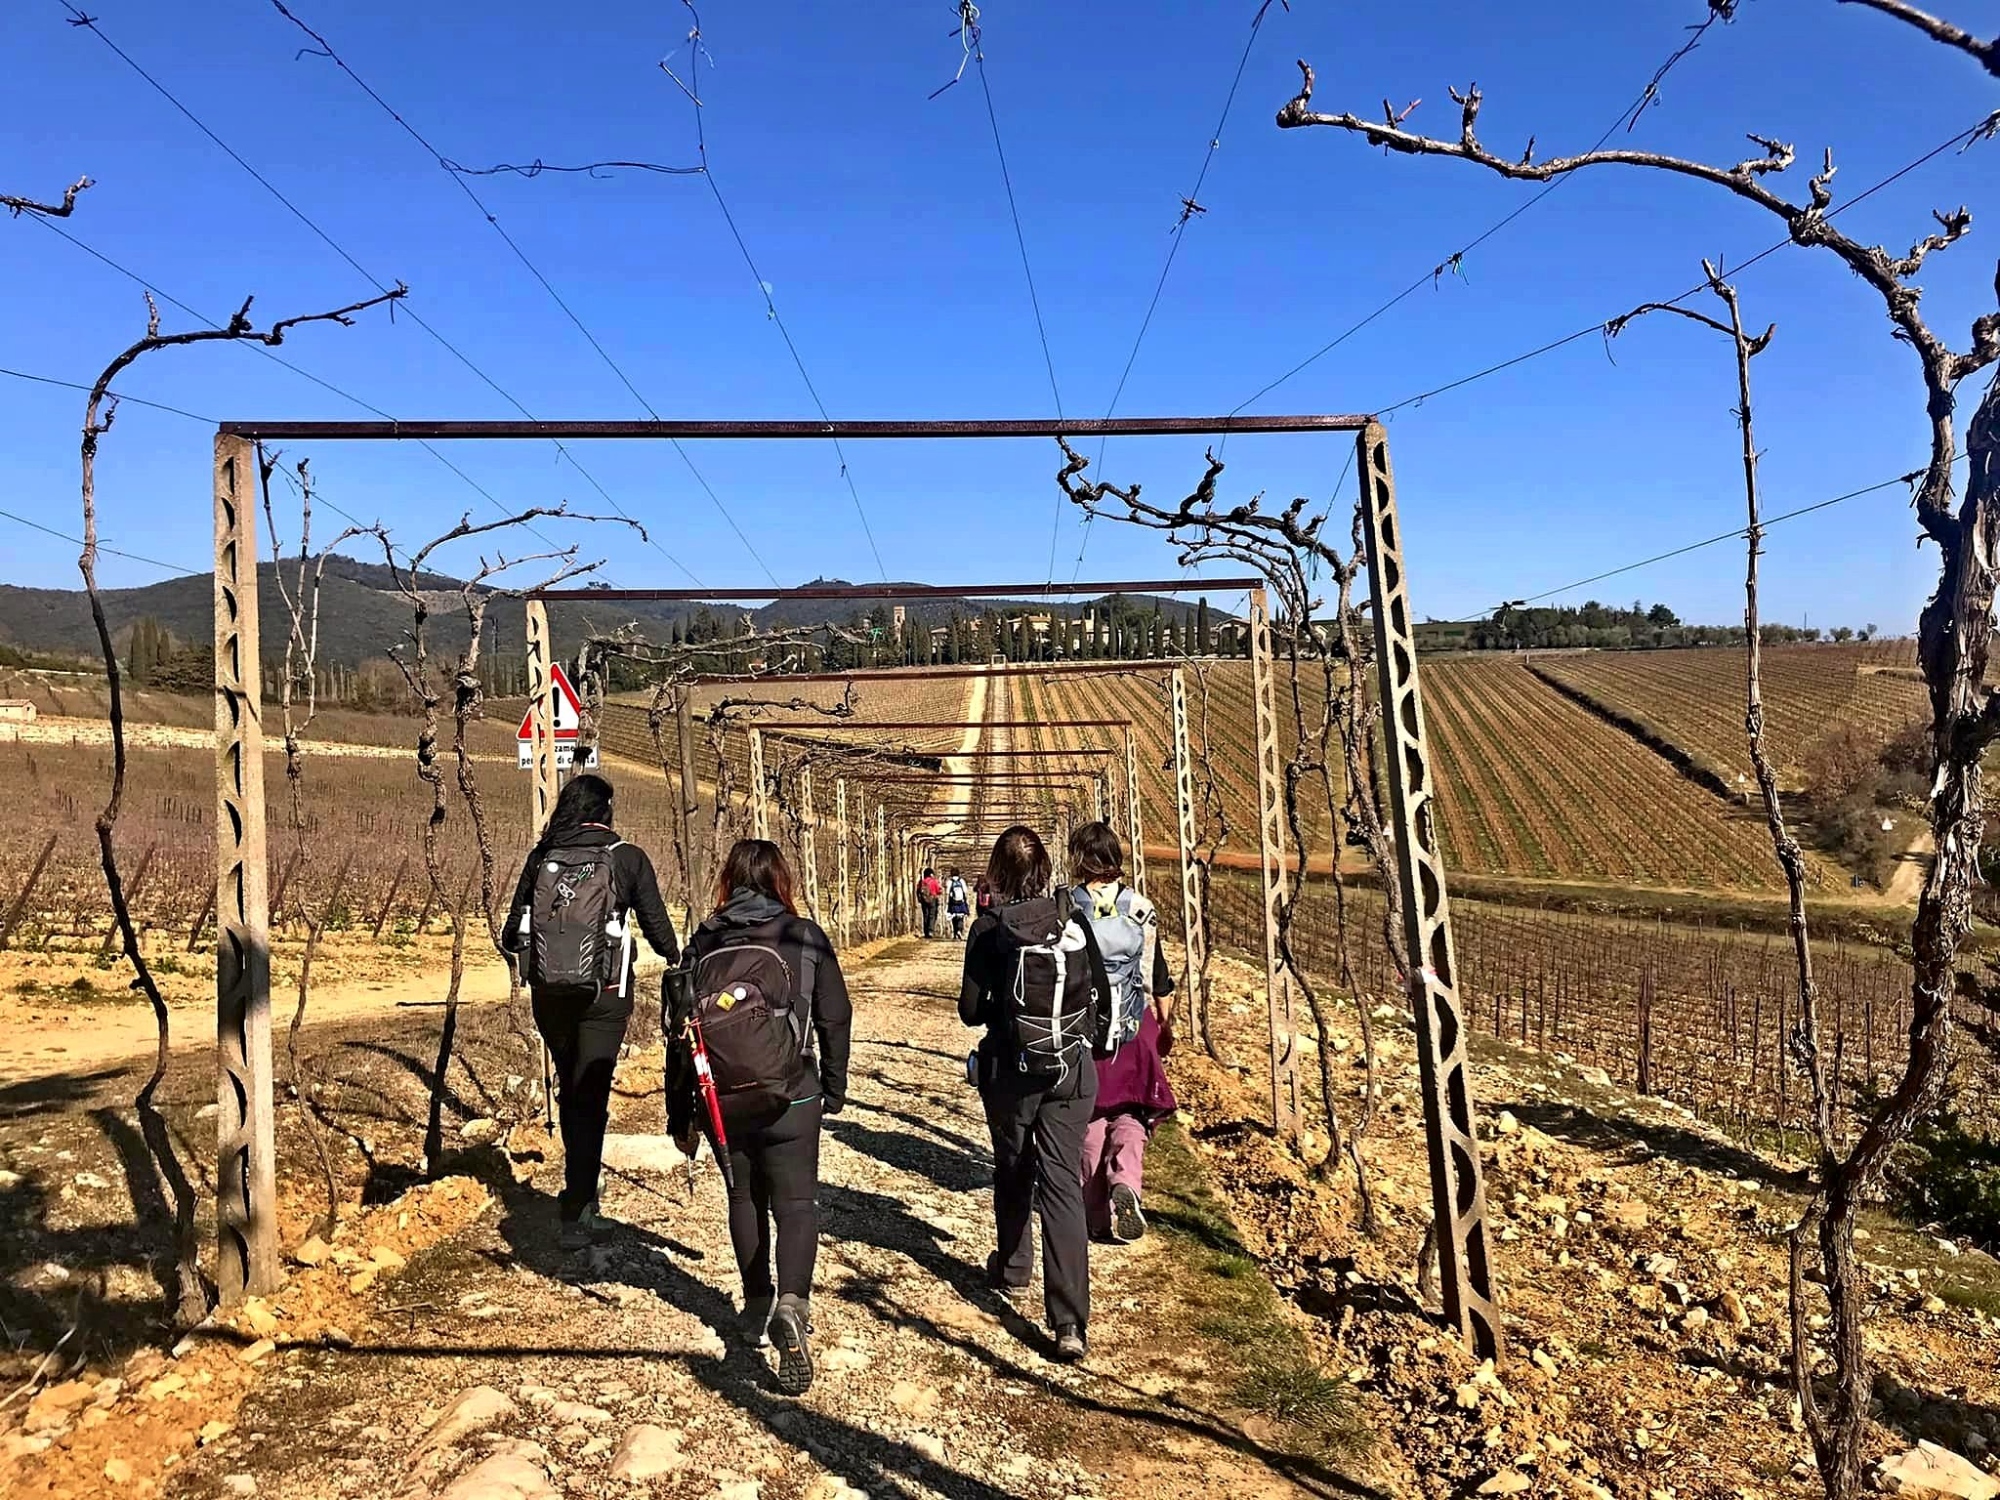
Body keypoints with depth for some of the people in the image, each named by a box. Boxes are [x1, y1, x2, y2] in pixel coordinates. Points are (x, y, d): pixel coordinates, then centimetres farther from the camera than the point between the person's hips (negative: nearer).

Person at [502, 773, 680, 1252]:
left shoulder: (541, 857, 2)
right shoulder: (627, 859, -6)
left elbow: (512, 933, 7)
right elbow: (656, 925, 0)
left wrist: (513, 942, 31)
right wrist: (675, 959, 21)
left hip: (548, 994, 3)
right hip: (603, 996, -3)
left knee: (570, 1091, 21)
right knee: (590, 1099, 1)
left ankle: (581, 1193, 34)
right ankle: (575, 1213, -2)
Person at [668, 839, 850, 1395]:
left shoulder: (703, 943, 0)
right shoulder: (805, 937, -5)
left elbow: (679, 1032, 3)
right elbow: (835, 1019, 0)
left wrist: (679, 1116, 13)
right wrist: (835, 1090, 15)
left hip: (720, 1103, 3)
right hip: (790, 1101, -3)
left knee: (744, 1199, 21)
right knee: (796, 1203, 4)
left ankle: (758, 1308, 31)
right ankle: (792, 1303, -20)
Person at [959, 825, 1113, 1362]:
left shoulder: (990, 930, -10)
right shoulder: (1073, 921, -2)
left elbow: (970, 1010, -8)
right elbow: (1102, 996, 3)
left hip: (1012, 1072, -1)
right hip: (1073, 1069, 1)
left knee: (1013, 1172, 22)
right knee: (1062, 1183, 0)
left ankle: (1011, 1271, 42)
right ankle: (1070, 1322, -7)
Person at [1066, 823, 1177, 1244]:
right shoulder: (1141, 908, -4)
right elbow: (1158, 976, 3)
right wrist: (1166, 1026, 16)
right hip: (1134, 1027, 1)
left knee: (1091, 1118, 12)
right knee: (1130, 1114, 13)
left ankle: (1099, 1214, 14)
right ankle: (1125, 1183, -14)